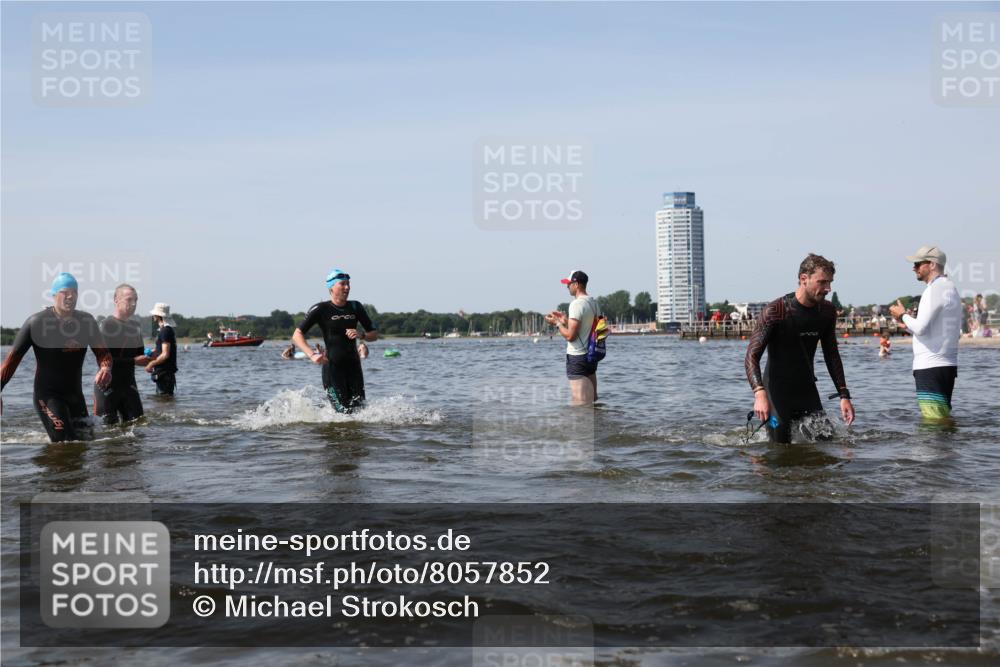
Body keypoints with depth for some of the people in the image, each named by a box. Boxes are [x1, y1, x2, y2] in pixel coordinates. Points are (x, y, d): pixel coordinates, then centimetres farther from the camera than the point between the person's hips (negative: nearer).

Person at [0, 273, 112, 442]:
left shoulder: (86, 321, 1)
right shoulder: (37, 322, -11)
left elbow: (102, 352, 3)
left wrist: (105, 368, -21)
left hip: (75, 394, 5)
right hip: (47, 394, -5)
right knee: (64, 443, -20)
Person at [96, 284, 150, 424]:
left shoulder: (135, 326, 12)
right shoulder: (107, 326, -9)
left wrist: (146, 358, -5)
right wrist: (134, 361, -21)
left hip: (128, 384, 6)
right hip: (107, 386, -6)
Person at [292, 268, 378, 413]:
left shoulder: (355, 307, 8)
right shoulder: (321, 309, -5)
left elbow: (375, 334, 12)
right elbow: (297, 335, -7)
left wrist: (361, 335, -9)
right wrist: (312, 355, -22)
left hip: (353, 366, 5)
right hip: (332, 367, -5)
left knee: (360, 410, 1)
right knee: (344, 412, -10)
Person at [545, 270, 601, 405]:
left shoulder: (577, 304, -18)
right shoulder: (594, 302, 10)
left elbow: (570, 336, -21)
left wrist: (557, 323, -5)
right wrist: (566, 320, 16)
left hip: (577, 358, -9)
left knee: (581, 404, -5)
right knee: (592, 401, 17)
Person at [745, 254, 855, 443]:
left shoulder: (827, 311, 1)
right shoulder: (776, 311, -17)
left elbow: (831, 355, 13)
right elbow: (752, 357, -21)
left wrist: (844, 395, 7)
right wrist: (760, 393, -37)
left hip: (807, 391, 6)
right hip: (778, 391, -5)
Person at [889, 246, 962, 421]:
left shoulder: (935, 289, -13)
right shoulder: (950, 288, 20)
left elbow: (920, 327, -21)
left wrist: (903, 315, -1)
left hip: (931, 367, -11)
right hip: (947, 365, 11)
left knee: (934, 421, -10)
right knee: (944, 419, 14)